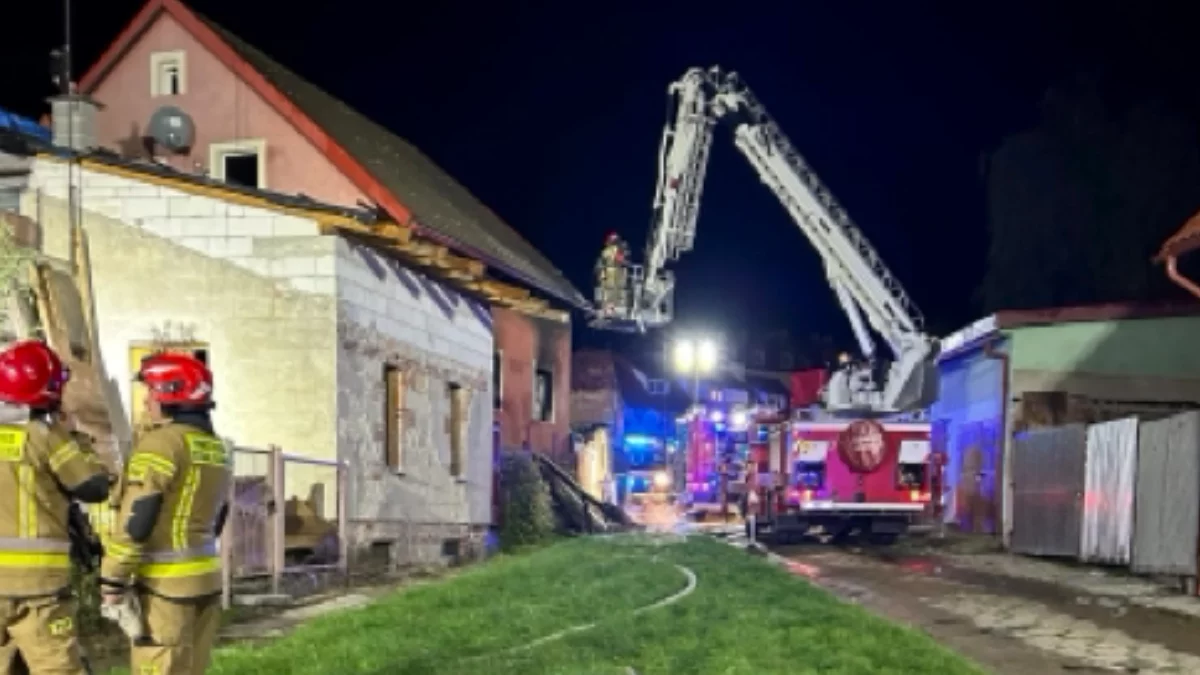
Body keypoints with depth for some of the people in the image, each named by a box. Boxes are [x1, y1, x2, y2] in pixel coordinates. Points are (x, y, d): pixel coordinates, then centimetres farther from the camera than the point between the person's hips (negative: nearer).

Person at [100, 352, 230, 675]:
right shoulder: (215, 447, 12)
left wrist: (112, 579, -12)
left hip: (166, 583, -8)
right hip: (206, 577, 8)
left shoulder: (162, 442, -14)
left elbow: (135, 519, -18)